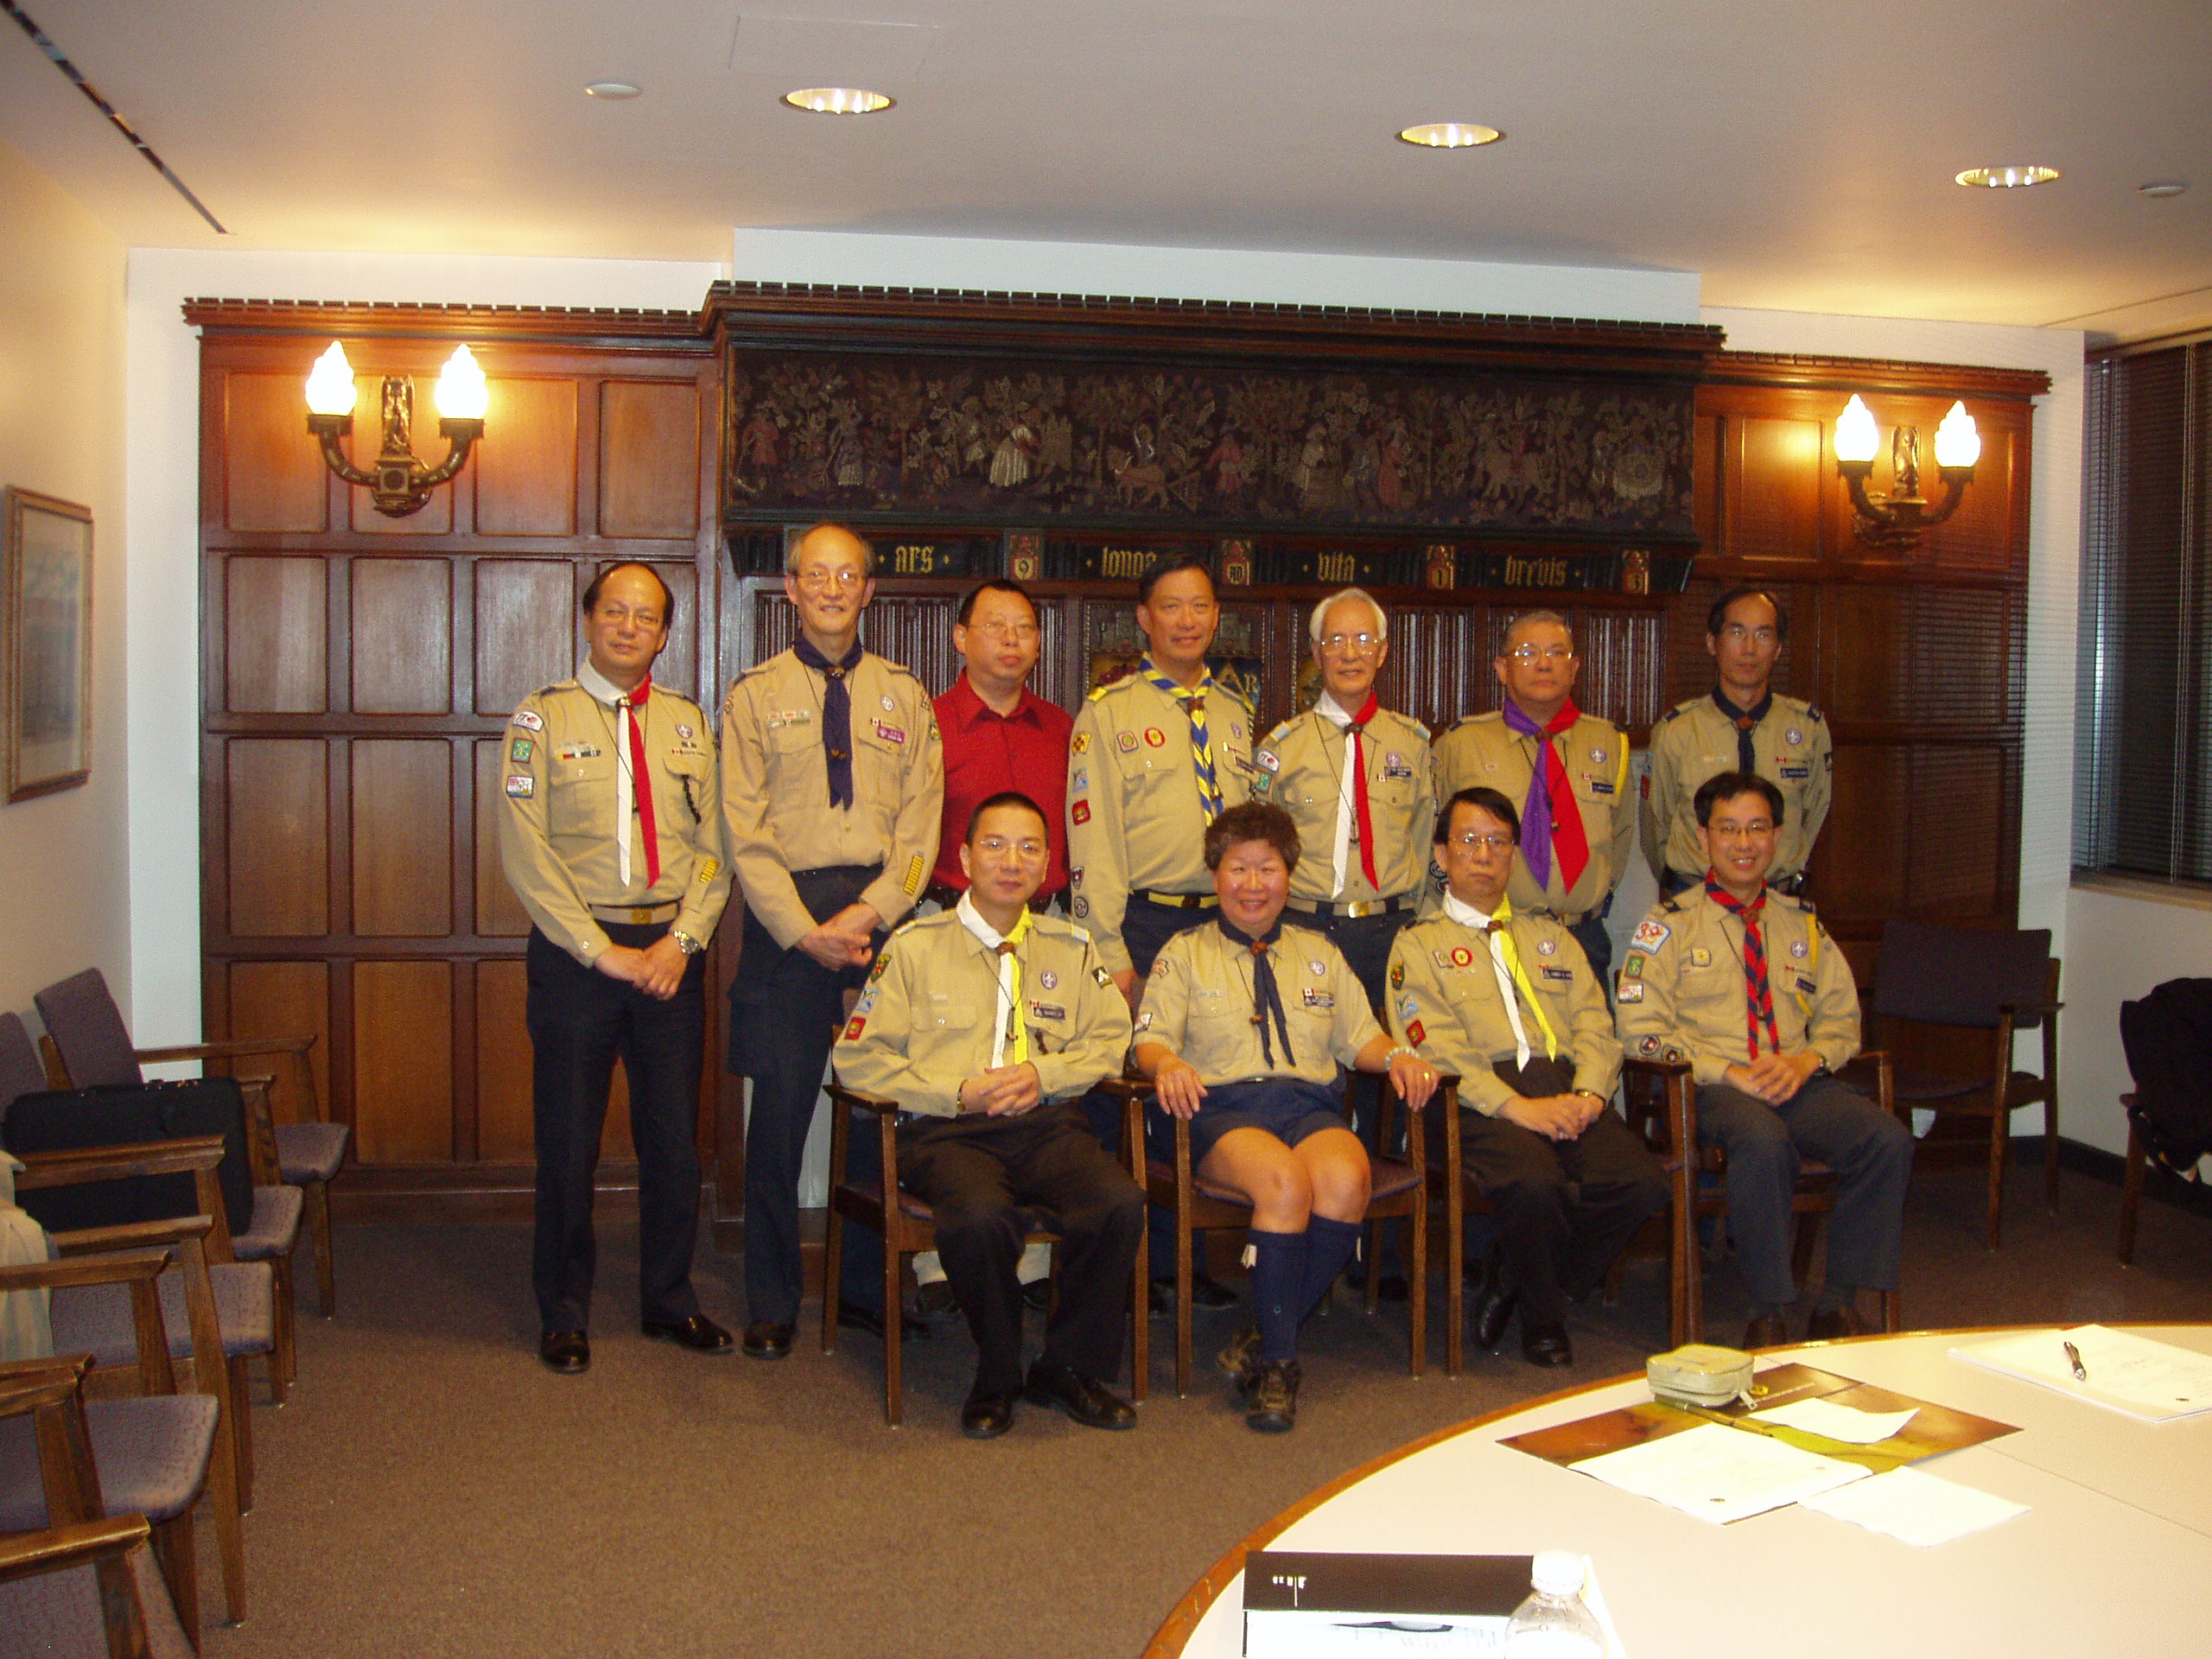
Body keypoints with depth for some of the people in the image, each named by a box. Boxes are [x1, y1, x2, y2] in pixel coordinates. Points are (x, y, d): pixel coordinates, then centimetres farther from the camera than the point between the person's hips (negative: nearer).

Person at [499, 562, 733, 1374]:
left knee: (674, 1137, 9)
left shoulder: (688, 722, 10)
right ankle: (564, 1310, 19)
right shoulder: (543, 717, 0)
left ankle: (669, 1298, 25)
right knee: (569, 1144, 3)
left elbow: (713, 845, 7)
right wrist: (602, 950, -13)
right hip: (575, 947, -3)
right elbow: (525, 852, -7)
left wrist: (681, 939, -8)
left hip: (672, 950, 3)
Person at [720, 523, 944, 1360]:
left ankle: (868, 1288, 19)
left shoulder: (904, 695, 11)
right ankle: (772, 1305, 12)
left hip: (883, 914, 2)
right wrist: (804, 932, -11)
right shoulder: (756, 694, 6)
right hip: (786, 916, -1)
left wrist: (870, 913, -10)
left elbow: (921, 822, 4)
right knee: (780, 1112, 0)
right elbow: (745, 831, -1)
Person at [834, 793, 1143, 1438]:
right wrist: (957, 1093, -7)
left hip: (1049, 1125, 3)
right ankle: (996, 1378, -7)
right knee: (980, 1219, -36)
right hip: (949, 1133, -2)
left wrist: (1044, 1074, -4)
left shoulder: (1071, 948, 20)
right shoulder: (915, 946, 10)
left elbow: (1111, 1039, 16)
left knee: (1121, 1203, -29)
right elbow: (858, 1057, 5)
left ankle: (1070, 1368, -3)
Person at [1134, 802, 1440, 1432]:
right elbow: (1151, 1039, 5)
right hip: (1223, 1108, -3)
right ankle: (1280, 1361, -23)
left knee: (1345, 1178, -33)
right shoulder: (1184, 954, 18)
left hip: (1310, 1105, 3)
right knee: (1284, 1180, -36)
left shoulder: (1319, 954, 28)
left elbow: (1358, 1037, 22)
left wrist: (1396, 1056, -1)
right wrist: (1167, 1063, -18)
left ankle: (1266, 1344, -19)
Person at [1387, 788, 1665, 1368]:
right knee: (1534, 1182, -36)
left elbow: (1595, 1025, 16)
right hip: (1481, 1099, -4)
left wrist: (1588, 1093, -7)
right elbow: (1436, 1050, -1)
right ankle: (1541, 1318, -4)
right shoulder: (1419, 945, 15)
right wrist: (1518, 1107, -16)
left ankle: (1514, 1279, 0)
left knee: (1642, 1183, -26)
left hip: (1569, 1093, 4)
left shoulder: (1552, 938, 30)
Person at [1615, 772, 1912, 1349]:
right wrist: (1730, 1072, -13)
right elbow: (1641, 1028, -2)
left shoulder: (1803, 924, 21)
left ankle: (1839, 1306, -13)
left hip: (1800, 1081, 4)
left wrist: (1806, 1059, -7)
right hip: (1711, 1087, -4)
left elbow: (1841, 1016, 17)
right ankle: (1768, 1315, -23)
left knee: (1889, 1138, -25)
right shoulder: (1670, 924, 8)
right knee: (1764, 1142, -37)